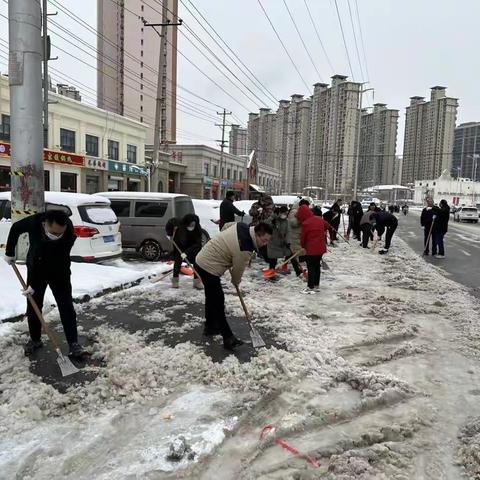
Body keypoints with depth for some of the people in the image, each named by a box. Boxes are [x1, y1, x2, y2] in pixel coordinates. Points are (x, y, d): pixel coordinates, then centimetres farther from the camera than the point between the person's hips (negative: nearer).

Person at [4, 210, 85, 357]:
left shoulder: (69, 235, -34)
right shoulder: (33, 222, -28)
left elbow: (54, 265, -28)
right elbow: (15, 228, -3)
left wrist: (34, 285, -24)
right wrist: (9, 252, 1)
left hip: (59, 272, -2)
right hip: (35, 270, 2)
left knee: (66, 307, -6)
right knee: (33, 307, 8)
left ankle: (73, 343, 1)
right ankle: (35, 339, 27)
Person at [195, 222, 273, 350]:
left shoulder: (242, 226, -4)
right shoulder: (245, 249, -27)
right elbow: (238, 269, -12)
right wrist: (236, 281, 12)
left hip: (202, 260, 10)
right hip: (209, 268, -10)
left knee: (211, 297, 23)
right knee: (218, 302, -6)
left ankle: (210, 327, 40)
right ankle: (228, 338, 0)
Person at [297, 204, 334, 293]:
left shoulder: (305, 223, -16)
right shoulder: (319, 219, 5)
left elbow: (303, 237, -9)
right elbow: (329, 227, 20)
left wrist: (303, 245, 11)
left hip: (311, 249, -7)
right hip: (321, 248, 7)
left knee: (311, 268, 2)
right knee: (317, 266, 18)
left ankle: (311, 287, 5)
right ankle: (317, 285, 26)